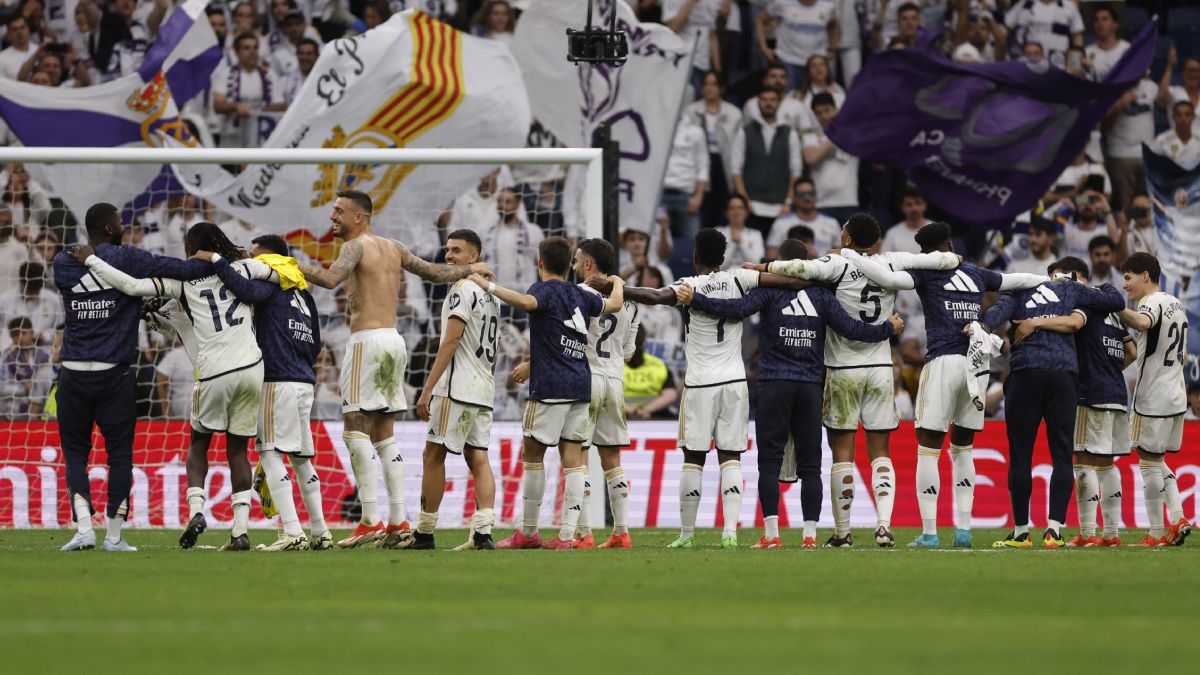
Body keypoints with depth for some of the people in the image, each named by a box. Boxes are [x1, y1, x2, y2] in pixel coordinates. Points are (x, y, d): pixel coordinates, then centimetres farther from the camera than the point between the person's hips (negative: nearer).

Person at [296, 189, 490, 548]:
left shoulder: (355, 246, -7)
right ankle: (398, 521, 7)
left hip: (367, 341, -8)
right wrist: (472, 270, 38)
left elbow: (331, 278, -25)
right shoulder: (393, 247, 17)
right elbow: (435, 273, 25)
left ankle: (370, 520, -18)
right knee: (384, 435, 11)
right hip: (394, 341, 8)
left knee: (355, 431, -10)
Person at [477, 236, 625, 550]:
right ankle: (567, 534, -2)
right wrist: (618, 284, 51)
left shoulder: (545, 289, -5)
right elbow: (614, 304, 30)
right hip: (581, 386, 6)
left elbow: (525, 302, -28)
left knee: (532, 453, 3)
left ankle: (528, 532, 7)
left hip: (550, 386, -6)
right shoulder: (580, 295, 14)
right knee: (572, 457, 4)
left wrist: (488, 285, -24)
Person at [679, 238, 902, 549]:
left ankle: (771, 534, -8)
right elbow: (850, 328, 1)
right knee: (810, 464, 5)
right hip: (810, 386, 2)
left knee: (769, 461, -2)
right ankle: (810, 534, 1)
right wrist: (889, 329, 15)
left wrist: (694, 300, -10)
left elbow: (738, 308, -14)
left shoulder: (770, 289, -1)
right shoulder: (821, 294, 5)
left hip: (774, 384, -2)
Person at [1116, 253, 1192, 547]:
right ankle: (1178, 519, 5)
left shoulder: (1152, 303, -12)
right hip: (1176, 397, 9)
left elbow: (1143, 323, -39)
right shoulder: (1176, 305, 16)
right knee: (1158, 462, 17)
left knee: (1149, 462, -2)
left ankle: (1157, 533, -1)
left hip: (1153, 399, -9)